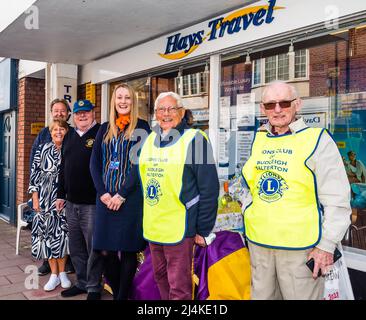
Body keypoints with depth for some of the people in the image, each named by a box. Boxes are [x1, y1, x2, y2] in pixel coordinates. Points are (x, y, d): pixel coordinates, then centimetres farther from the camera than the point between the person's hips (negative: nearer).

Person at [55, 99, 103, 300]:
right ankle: (81, 283, 32)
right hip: (71, 202, 7)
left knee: (93, 248, 4)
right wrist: (61, 194, 17)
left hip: (92, 203, -7)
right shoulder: (69, 136, 15)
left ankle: (94, 288, 19)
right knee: (75, 248, 16)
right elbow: (63, 167, 19)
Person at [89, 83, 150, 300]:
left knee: (127, 250, 1)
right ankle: (117, 292, 24)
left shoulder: (141, 127, 1)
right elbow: (95, 163, 8)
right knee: (106, 251, 4)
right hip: (106, 197, 4)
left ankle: (123, 296, 15)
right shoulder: (105, 129, 14)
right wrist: (103, 192, -6)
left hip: (131, 198, -4)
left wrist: (122, 194, -12)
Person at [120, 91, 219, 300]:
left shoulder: (194, 139, -9)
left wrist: (203, 229, -10)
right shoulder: (149, 139, 10)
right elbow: (138, 172, 23)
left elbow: (209, 188, -10)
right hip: (152, 228, 6)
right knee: (160, 277, 20)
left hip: (179, 228, -6)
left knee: (179, 287, 2)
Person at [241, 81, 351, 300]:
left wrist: (327, 245, -13)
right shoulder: (259, 139, 9)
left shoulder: (317, 139, -8)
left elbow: (337, 199, -10)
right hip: (258, 242, 5)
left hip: (300, 246, -5)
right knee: (261, 295, 18)